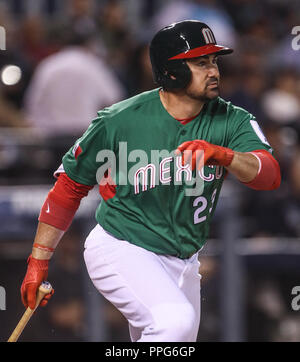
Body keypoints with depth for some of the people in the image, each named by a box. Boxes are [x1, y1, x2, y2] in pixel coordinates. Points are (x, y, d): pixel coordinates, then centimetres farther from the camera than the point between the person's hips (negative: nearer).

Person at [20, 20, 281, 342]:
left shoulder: (230, 121, -5)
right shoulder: (119, 121, -12)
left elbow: (270, 175, -20)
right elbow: (70, 186, -2)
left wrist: (222, 155, -40)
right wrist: (38, 260, -2)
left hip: (182, 263, 6)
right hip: (120, 251, -6)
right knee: (176, 321, -30)